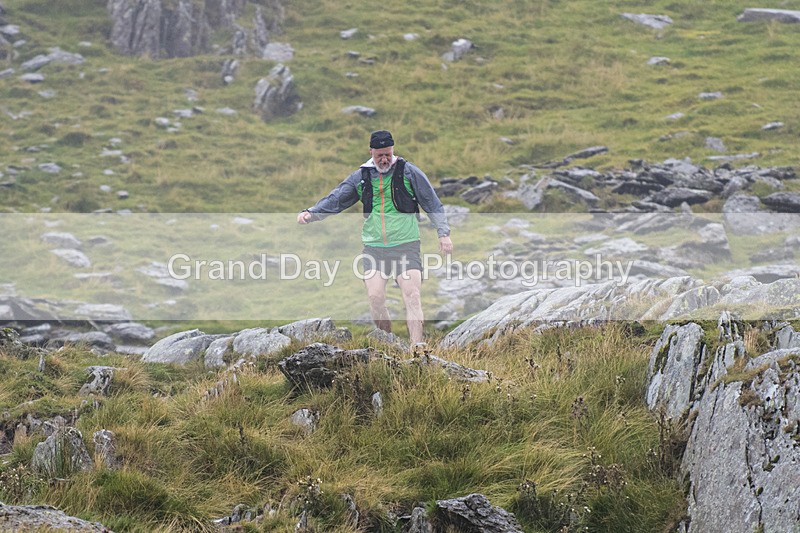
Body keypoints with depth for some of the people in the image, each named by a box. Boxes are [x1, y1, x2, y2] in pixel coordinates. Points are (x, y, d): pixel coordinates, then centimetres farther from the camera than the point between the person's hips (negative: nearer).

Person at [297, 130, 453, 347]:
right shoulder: (360, 177, 9)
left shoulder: (408, 172, 2)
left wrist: (443, 233, -1)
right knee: (375, 297, -10)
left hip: (406, 245, -2)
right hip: (373, 247, 2)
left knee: (412, 295, -14)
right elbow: (335, 200, 11)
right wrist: (310, 213, -4)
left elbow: (432, 203, 5)